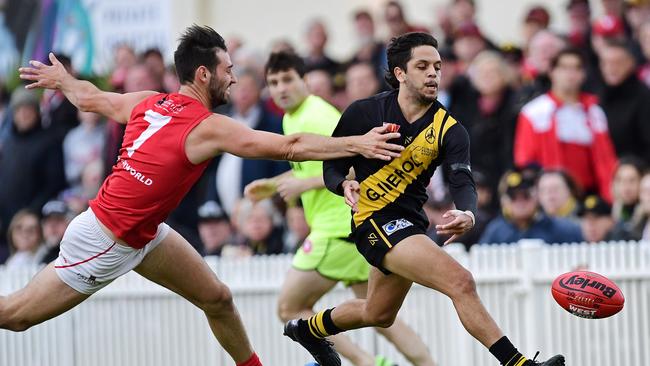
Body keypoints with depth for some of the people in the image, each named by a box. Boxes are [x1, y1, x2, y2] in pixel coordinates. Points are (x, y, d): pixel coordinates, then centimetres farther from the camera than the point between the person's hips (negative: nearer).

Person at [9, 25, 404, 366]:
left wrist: (60, 78, 38)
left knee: (218, 298, 9)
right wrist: (357, 144, -27)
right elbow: (290, 147, -28)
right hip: (103, 242, -9)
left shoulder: (149, 102, 0)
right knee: (17, 315, 1)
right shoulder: (208, 127, -23)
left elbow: (90, 98, 17)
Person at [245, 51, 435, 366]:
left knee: (290, 307, -3)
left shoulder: (315, 117, -14)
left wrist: (306, 184, -21)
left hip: (339, 227, -10)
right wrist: (273, 185, 22)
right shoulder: (291, 119, 16)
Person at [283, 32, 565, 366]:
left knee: (379, 315, 28)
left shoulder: (448, 131, -5)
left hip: (409, 223, 6)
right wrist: (345, 185, -24)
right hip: (375, 222, -6)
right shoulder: (363, 113, -10)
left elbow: (462, 182, -20)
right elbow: (332, 166, 0)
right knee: (460, 282, -24)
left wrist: (467, 214, -42)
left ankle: (310, 329, 55)